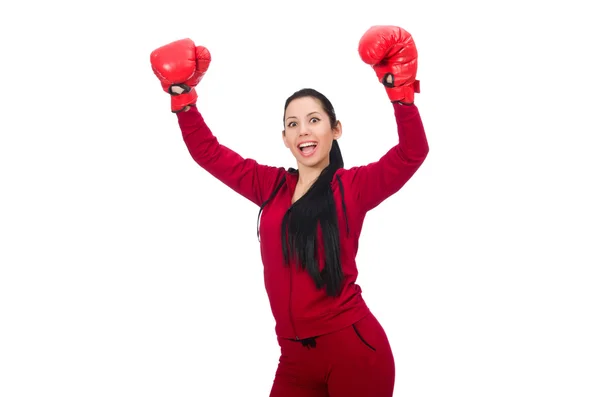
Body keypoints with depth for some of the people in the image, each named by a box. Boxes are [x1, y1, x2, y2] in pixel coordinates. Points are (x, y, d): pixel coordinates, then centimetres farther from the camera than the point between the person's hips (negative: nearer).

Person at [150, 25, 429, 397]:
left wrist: (399, 88, -22)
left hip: (354, 350, -4)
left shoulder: (352, 186, -1)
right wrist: (182, 95, 7)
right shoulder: (271, 186, 11)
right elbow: (207, 152, 15)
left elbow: (413, 152, -13)